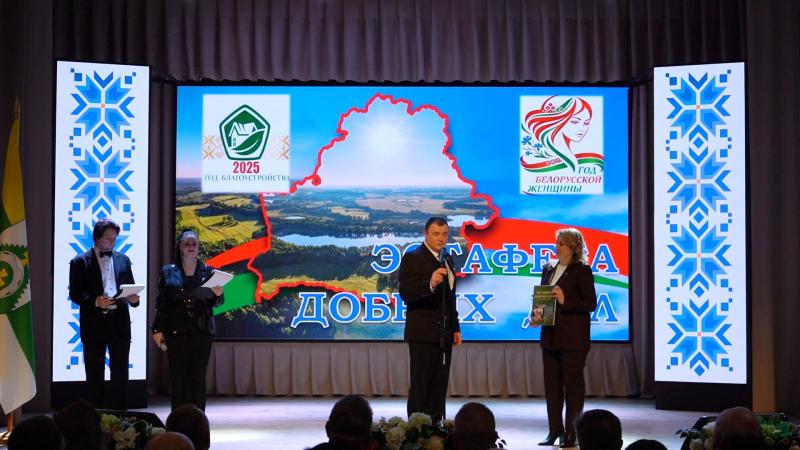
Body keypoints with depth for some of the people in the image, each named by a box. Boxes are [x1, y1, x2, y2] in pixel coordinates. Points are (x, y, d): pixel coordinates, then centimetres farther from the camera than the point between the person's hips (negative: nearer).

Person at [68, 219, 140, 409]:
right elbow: (74, 293, -4)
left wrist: (133, 299, -7)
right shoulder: (80, 262, 1)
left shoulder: (123, 260, 13)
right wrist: (95, 301, -21)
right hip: (94, 322, -3)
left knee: (120, 374, 2)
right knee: (94, 375, 5)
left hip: (119, 322, 3)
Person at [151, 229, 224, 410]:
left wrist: (218, 295, -12)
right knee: (178, 377, -3)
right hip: (176, 330, -1)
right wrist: (157, 329, -2)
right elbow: (161, 303, 5)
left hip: (201, 330, 1)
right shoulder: (168, 272, 7)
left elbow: (215, 303, 10)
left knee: (198, 377, -1)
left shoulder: (208, 271, 8)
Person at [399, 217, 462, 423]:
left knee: (439, 387, 7)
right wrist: (430, 284, -34)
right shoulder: (413, 258, -7)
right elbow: (406, 293, -18)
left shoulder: (447, 259, 17)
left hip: (444, 334, 7)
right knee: (420, 386, -6)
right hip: (423, 333, -7)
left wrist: (455, 328, 19)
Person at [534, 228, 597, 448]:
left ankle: (571, 432, 6)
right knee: (552, 384, 8)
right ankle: (555, 430, 15)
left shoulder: (581, 270, -6)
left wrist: (565, 301, -20)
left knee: (573, 383, 0)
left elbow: (591, 303, -10)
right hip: (550, 335, 7)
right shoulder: (549, 270, 13)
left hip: (573, 337, -7)